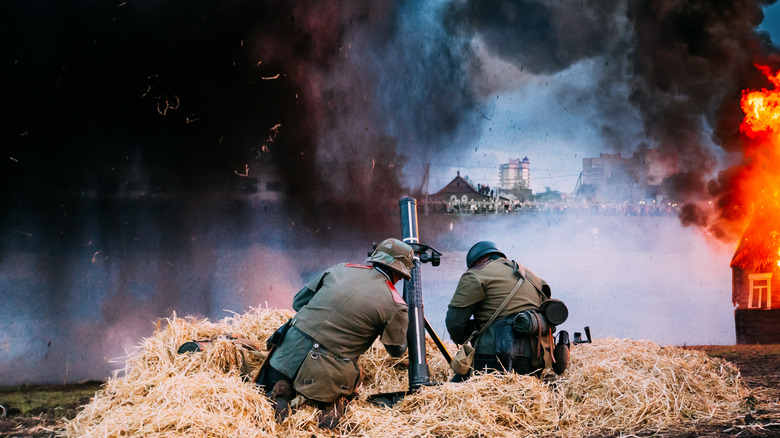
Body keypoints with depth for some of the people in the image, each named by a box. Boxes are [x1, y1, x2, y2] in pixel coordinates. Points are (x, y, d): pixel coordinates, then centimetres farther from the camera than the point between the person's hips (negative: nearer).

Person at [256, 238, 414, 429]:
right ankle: (332, 406, -3)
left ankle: (281, 394, -6)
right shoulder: (395, 305, -5)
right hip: (327, 374, -3)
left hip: (289, 350, 3)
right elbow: (397, 349, 12)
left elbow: (298, 301, 15)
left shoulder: (342, 269, 7)